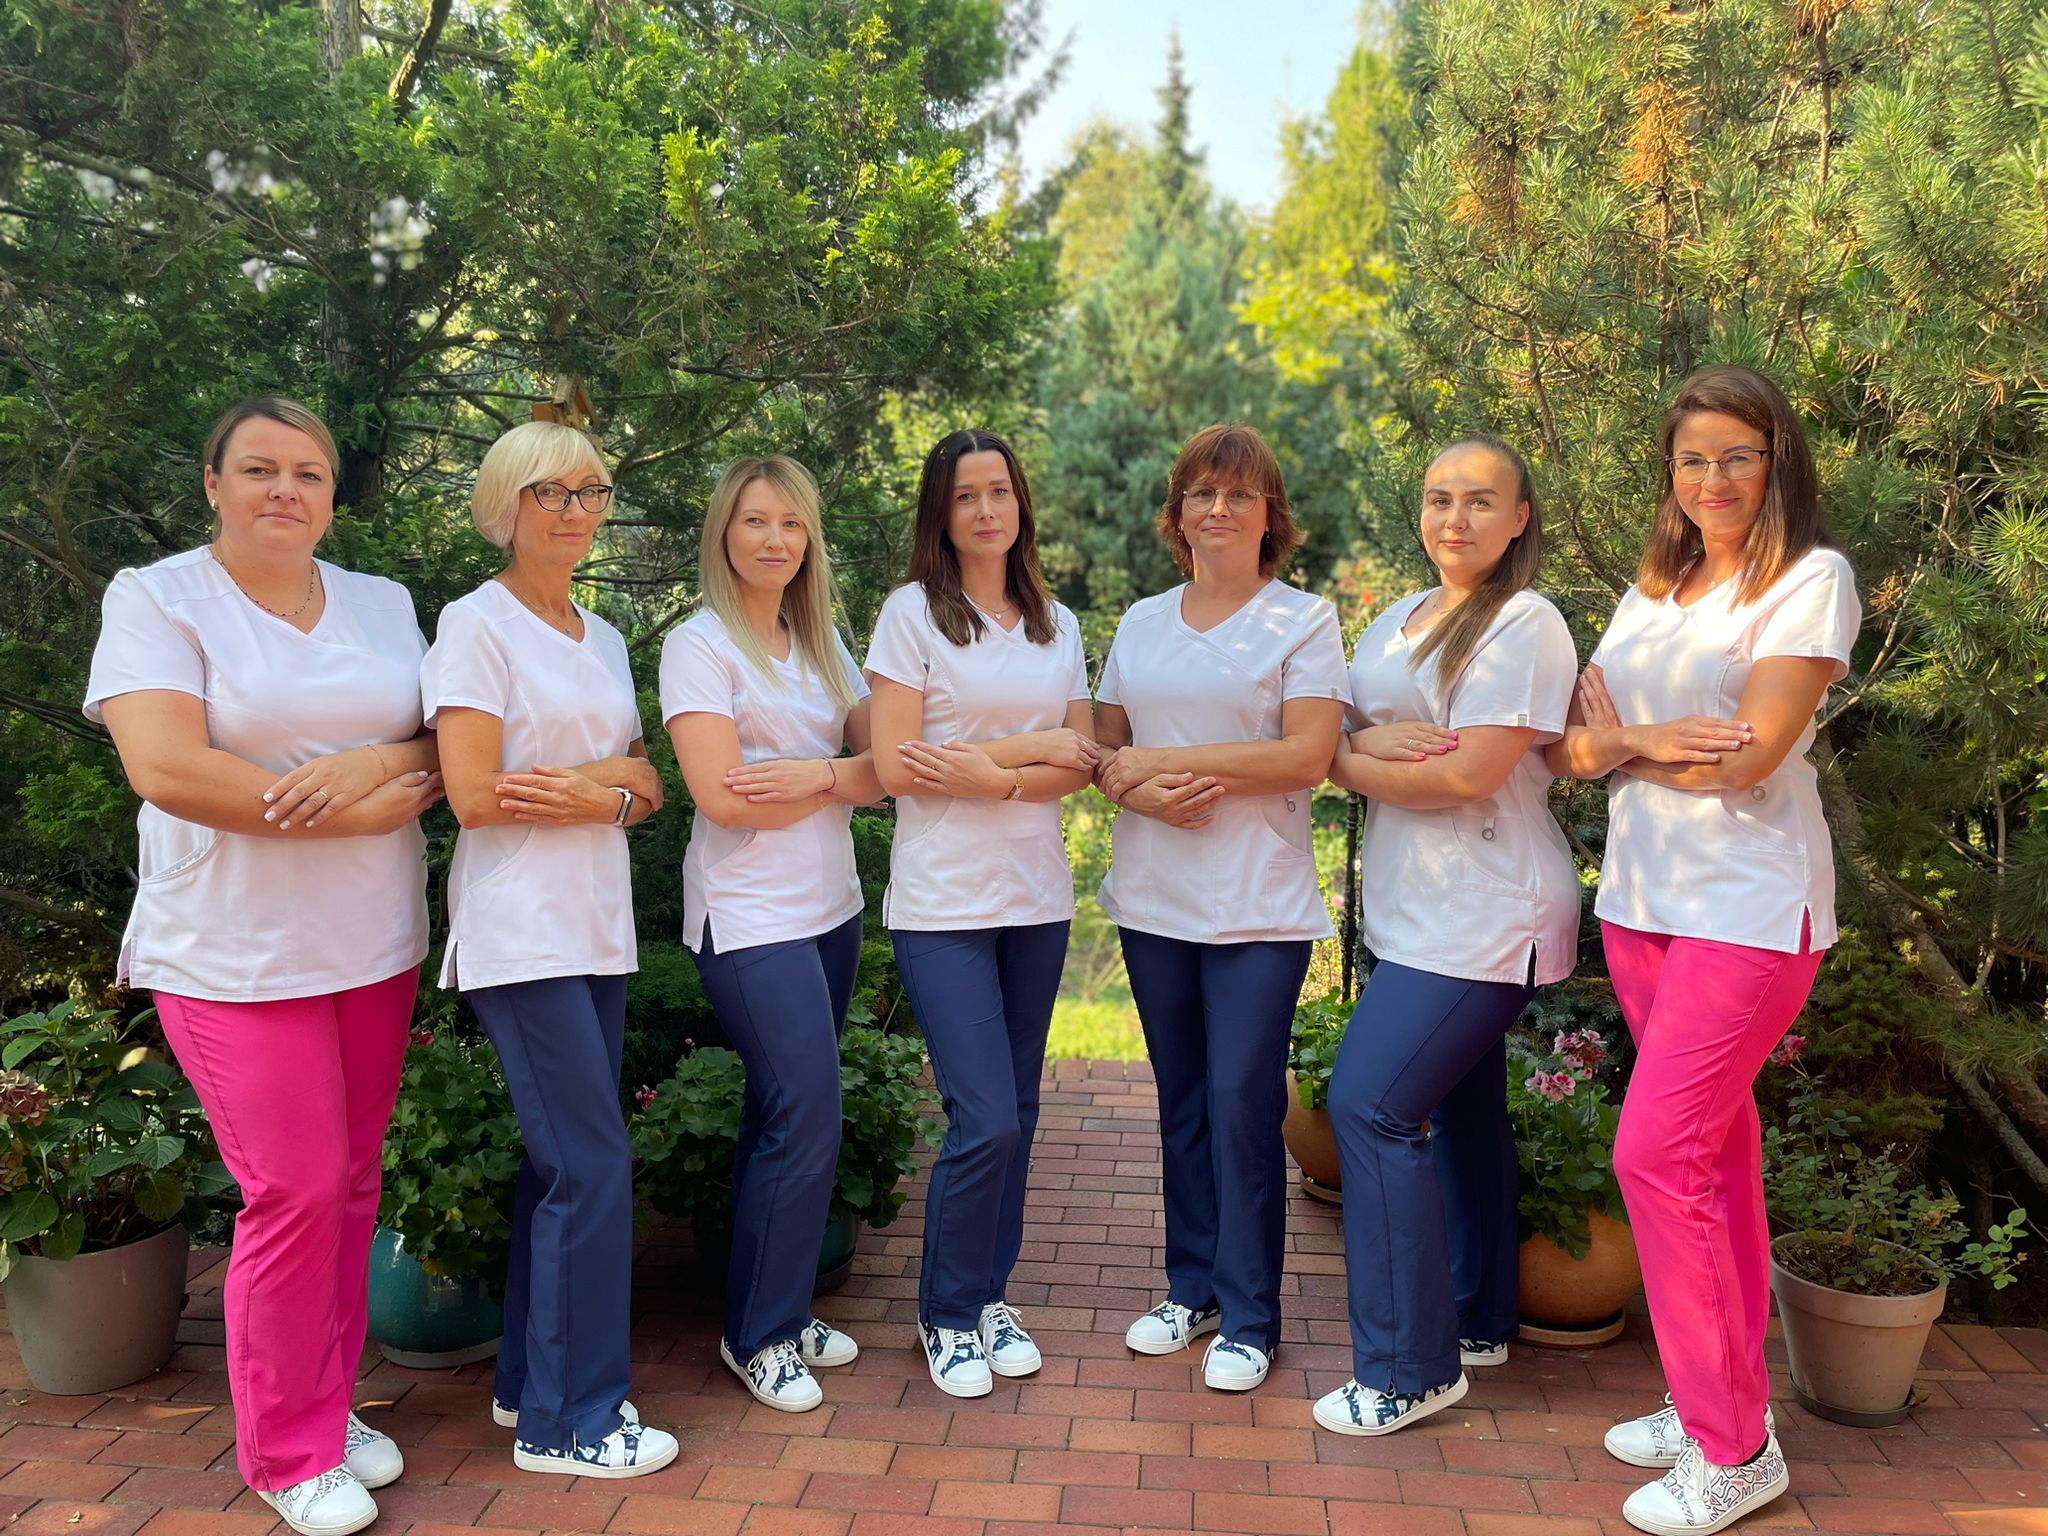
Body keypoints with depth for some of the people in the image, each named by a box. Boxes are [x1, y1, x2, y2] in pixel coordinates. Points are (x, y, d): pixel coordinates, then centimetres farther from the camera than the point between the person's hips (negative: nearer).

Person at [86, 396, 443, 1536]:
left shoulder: (386, 607, 11)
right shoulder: (156, 598, -3)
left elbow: (449, 749, 6)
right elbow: (167, 769, -17)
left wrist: (371, 763, -16)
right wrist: (362, 814, -16)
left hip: (376, 949, 5)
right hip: (237, 957, -5)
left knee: (354, 1183, 10)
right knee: (298, 1191, -4)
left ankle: (331, 1405, 29)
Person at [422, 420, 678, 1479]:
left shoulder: (603, 637, 15)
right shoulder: (476, 624, -6)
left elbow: (647, 784, 12)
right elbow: (475, 795, -15)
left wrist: (587, 781, -9)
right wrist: (611, 788, -7)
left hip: (597, 925, 7)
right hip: (521, 930, -7)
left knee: (563, 1161, 12)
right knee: (594, 1164, -7)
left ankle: (530, 1381, 26)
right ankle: (569, 1419, 7)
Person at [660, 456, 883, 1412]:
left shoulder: (823, 645, 13)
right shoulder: (698, 645, -6)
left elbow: (881, 770, 6)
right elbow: (721, 796, -15)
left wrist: (816, 773, -14)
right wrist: (847, 776, -6)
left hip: (831, 906, 6)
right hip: (750, 916, -6)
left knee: (783, 1117, 12)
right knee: (806, 1116, -8)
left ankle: (779, 1314, 24)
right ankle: (760, 1335, 9)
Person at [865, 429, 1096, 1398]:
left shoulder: (1057, 625, 12)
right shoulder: (912, 612, -3)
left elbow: (1079, 766, 6)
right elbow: (893, 766, -10)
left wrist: (986, 775, -12)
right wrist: (1029, 747, -9)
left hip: (1037, 898, 5)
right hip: (944, 902, -5)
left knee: (1016, 1113, 9)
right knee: (985, 1120, -8)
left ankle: (992, 1294, 27)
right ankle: (948, 1315, 14)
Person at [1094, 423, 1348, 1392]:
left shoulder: (1305, 620, -1)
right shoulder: (1140, 623, 13)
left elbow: (1307, 757, -12)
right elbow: (1104, 748, 12)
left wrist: (1159, 760, -12)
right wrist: (1140, 790, -11)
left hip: (1258, 904, -4)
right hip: (1153, 899, 4)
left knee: (1242, 1101, -3)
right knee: (1181, 1099, 11)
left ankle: (1248, 1318, 12)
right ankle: (1192, 1287, 26)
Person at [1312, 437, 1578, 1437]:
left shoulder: (1525, 625, -11)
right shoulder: (1397, 621, 14)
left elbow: (1469, 776, -19)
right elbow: (1334, 742, 8)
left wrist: (1349, 761, -7)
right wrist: (1371, 742, -15)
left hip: (1482, 920, -8)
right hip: (1411, 911, 8)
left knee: (1370, 1102, -12)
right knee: (1457, 1109, 17)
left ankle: (1409, 1369, -1)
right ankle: (1477, 1322, 33)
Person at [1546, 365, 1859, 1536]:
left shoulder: (1812, 579, -7)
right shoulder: (1654, 589, 13)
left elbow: (1750, 755, -16)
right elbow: (1567, 740, 6)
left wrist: (1621, 740, -2)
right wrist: (1648, 744, -14)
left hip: (1749, 907, -6)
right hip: (1641, 899, 6)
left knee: (1657, 1155, -9)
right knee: (1715, 1152, 13)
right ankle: (1723, 1403, 26)